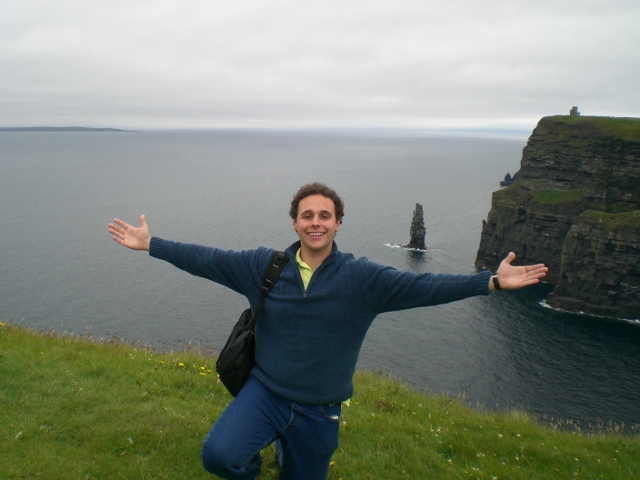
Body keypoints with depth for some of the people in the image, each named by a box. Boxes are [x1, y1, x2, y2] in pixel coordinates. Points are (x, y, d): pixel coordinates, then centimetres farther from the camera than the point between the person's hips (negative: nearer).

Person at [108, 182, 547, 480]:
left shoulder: (362, 278, -11)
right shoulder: (264, 266, -6)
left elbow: (423, 286, -16)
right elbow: (206, 259, -2)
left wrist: (492, 281, -24)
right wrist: (149, 244, -5)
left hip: (319, 412, 0)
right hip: (264, 393, 0)